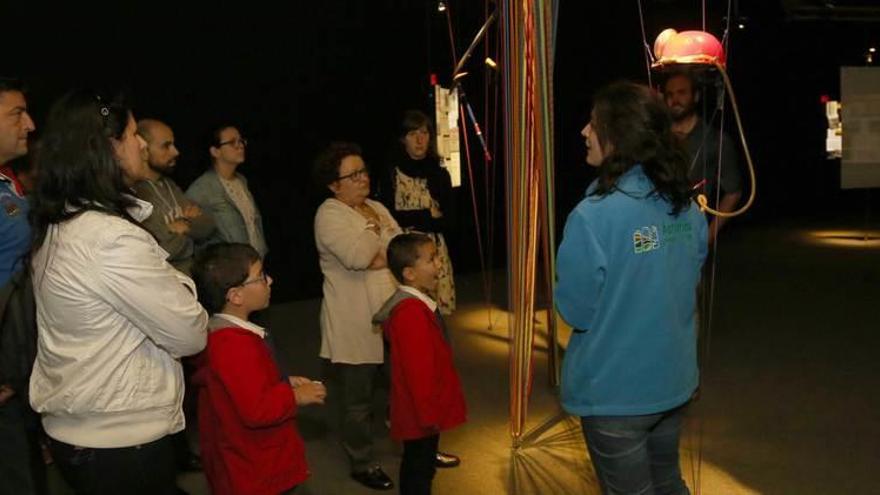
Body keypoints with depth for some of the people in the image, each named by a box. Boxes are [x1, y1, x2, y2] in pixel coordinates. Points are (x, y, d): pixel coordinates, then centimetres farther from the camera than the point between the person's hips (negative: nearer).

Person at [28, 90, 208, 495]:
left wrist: (164, 279, -3)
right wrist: (179, 282, -2)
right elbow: (189, 335, -17)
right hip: (121, 437, -9)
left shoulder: (56, 226, 4)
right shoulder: (111, 237, -25)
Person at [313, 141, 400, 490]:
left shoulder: (377, 208, 10)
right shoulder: (329, 214, -13)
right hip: (355, 327, -7)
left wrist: (376, 259, -15)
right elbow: (357, 257, -28)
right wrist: (373, 227, -11)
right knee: (358, 399, 7)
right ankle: (362, 464, 23)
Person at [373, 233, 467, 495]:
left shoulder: (417, 304, 7)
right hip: (421, 414, -10)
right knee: (419, 469, 4)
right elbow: (417, 370, -27)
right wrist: (429, 413, -21)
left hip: (425, 410, 10)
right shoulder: (411, 312, -27)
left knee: (418, 466, 21)